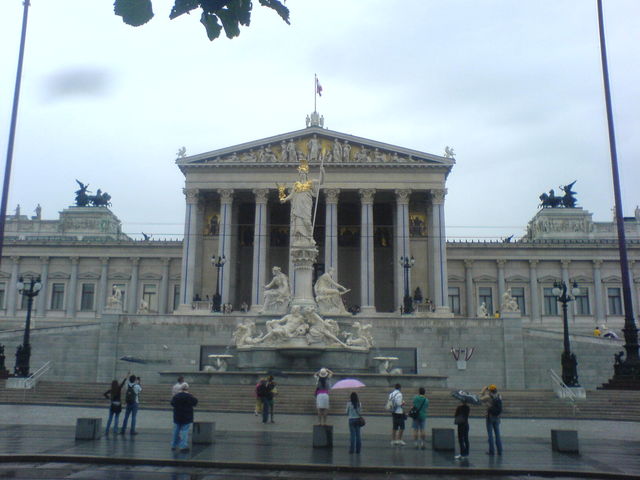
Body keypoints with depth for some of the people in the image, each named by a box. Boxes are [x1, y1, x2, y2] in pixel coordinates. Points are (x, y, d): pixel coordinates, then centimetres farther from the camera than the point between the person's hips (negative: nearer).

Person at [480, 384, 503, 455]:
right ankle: (499, 451, 12)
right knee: (497, 434, 11)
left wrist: (483, 392, 14)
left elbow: (481, 399, 3)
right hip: (497, 417, 5)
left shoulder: (488, 397, -15)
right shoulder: (499, 396, -1)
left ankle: (492, 451, 2)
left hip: (490, 417, -5)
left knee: (490, 434, 1)